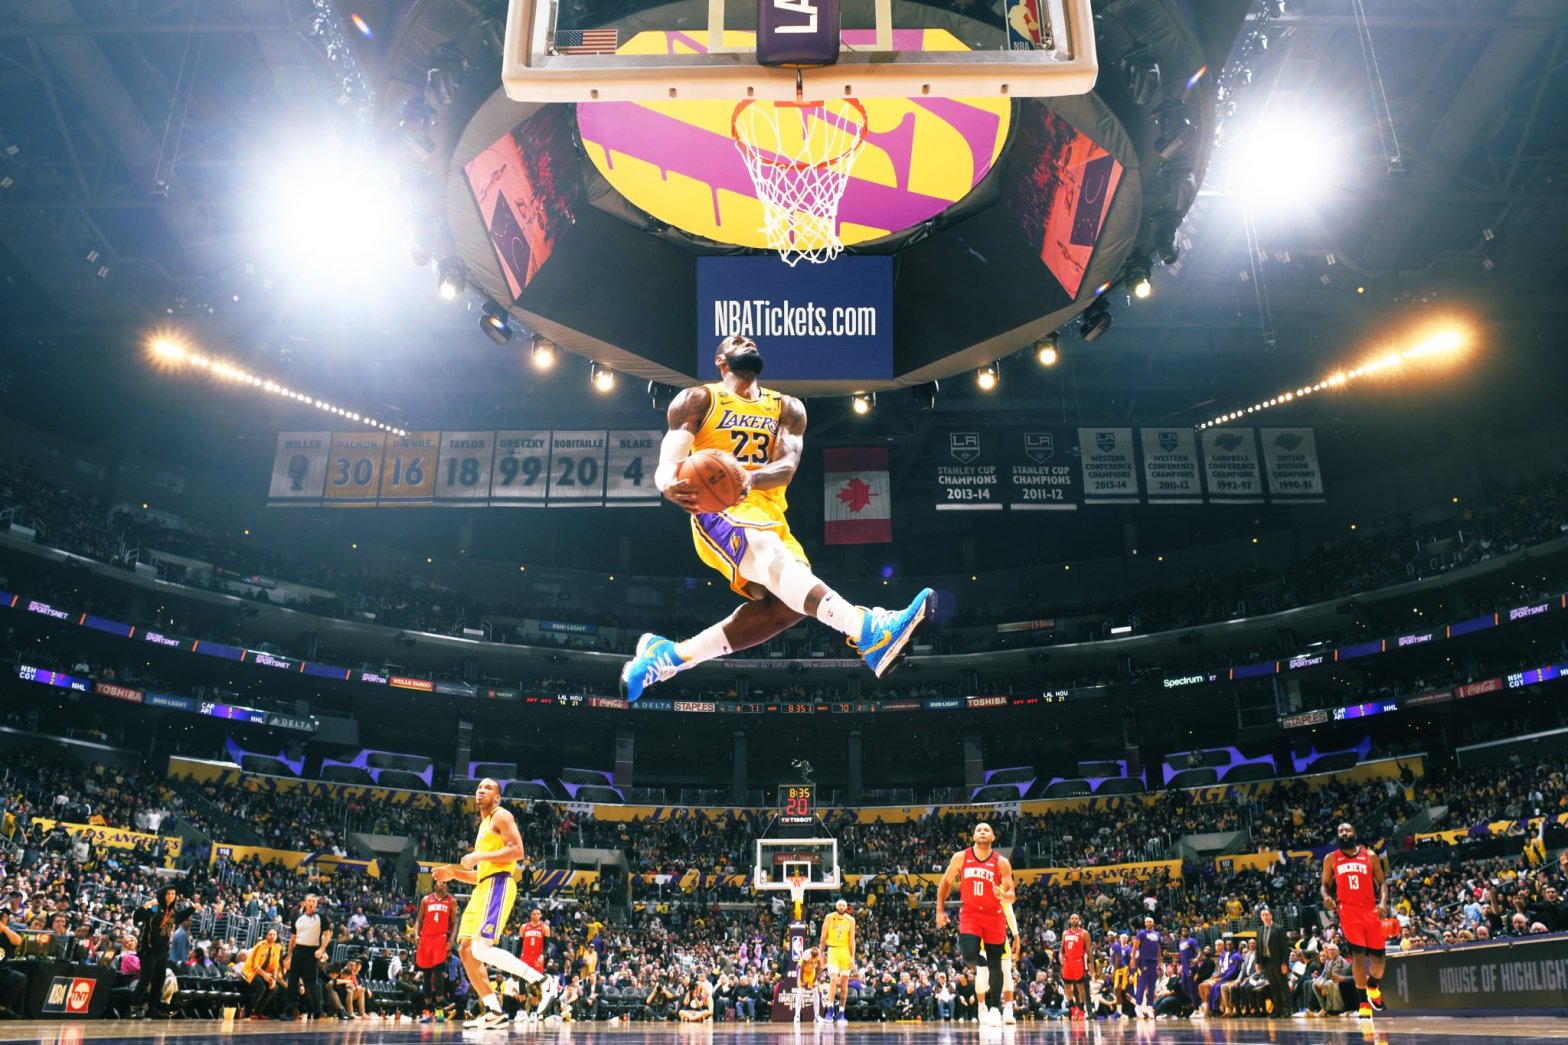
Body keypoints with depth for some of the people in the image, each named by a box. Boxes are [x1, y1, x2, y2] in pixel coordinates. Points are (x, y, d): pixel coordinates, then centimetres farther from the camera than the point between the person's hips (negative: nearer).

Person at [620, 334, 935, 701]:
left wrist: (750, 478, -25)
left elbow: (787, 466, 0)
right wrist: (671, 486, -30)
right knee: (770, 555, -36)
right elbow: (667, 465, -3)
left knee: (788, 601, -20)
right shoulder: (697, 400, 10)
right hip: (718, 510, -5)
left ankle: (670, 656, -9)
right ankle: (867, 632, -56)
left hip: (769, 514, 5)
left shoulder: (788, 408, 19)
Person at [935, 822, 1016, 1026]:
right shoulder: (960, 858, -3)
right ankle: (980, 969, 16)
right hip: (969, 914, 0)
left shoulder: (1001, 863, -6)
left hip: (994, 916, 0)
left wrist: (1003, 896, -30)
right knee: (969, 955, -20)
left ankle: (994, 1008, 16)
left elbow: (1011, 896, -6)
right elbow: (945, 883, 9)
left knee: (994, 964, 3)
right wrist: (940, 910, 4)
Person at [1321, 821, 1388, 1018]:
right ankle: (1363, 1001, 0)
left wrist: (1383, 902, -9)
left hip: (1370, 910, 1)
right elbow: (1325, 884, 13)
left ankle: (1373, 985, 36)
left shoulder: (1370, 856, 8)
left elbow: (1382, 883, 9)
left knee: (1378, 956, 4)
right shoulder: (1331, 858, 8)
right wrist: (1327, 897, -9)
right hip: (1348, 911, -1)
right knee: (1358, 954, -9)